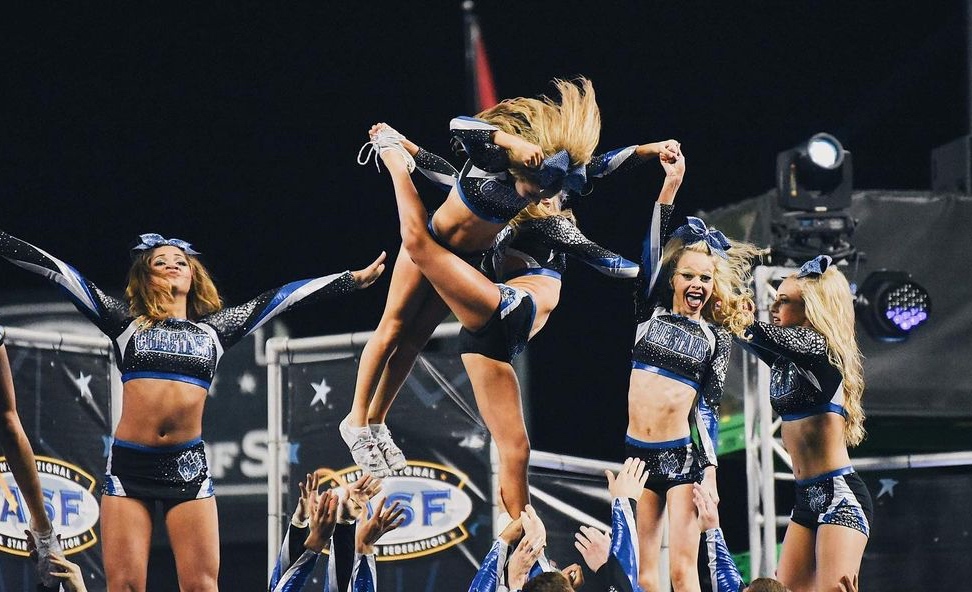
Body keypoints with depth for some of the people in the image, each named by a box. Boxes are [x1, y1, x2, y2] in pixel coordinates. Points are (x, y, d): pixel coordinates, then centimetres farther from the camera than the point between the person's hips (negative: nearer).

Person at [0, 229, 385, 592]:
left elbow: (285, 296, 15)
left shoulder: (213, 329, 14)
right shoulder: (126, 323, 11)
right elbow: (60, 273, 6)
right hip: (128, 464, -1)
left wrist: (353, 280, 17)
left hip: (188, 466, 1)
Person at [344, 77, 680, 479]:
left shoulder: (554, 175, -20)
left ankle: (376, 422, 18)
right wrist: (512, 141, -60)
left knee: (415, 338, 9)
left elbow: (600, 166, -9)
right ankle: (357, 420, 8)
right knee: (393, 328, 1)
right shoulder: (491, 159, -32)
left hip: (469, 262, 4)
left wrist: (650, 150, -18)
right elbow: (459, 126, -48)